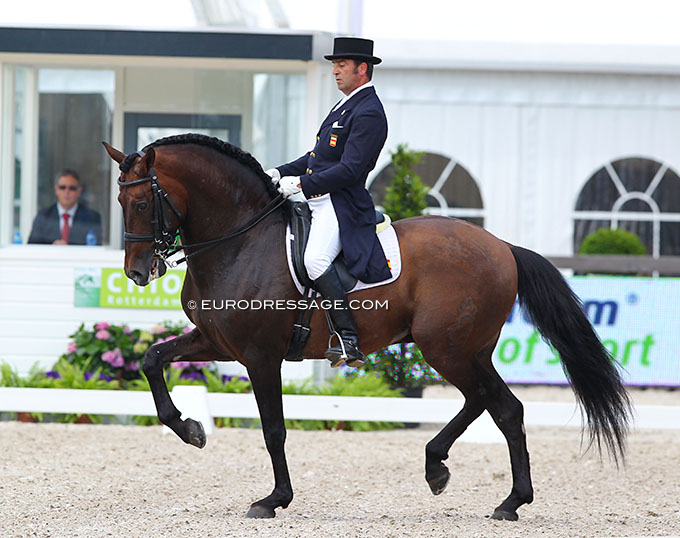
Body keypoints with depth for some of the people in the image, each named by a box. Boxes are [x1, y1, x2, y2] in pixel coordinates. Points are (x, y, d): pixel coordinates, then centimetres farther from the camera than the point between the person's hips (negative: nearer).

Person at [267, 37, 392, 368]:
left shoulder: (368, 114, -14)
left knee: (315, 260, -32)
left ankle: (350, 341, -34)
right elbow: (321, 155, 26)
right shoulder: (347, 104, 20)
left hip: (340, 203, -11)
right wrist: (281, 173, 14)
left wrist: (300, 183, -19)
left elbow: (350, 169, -21)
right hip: (320, 202, 11)